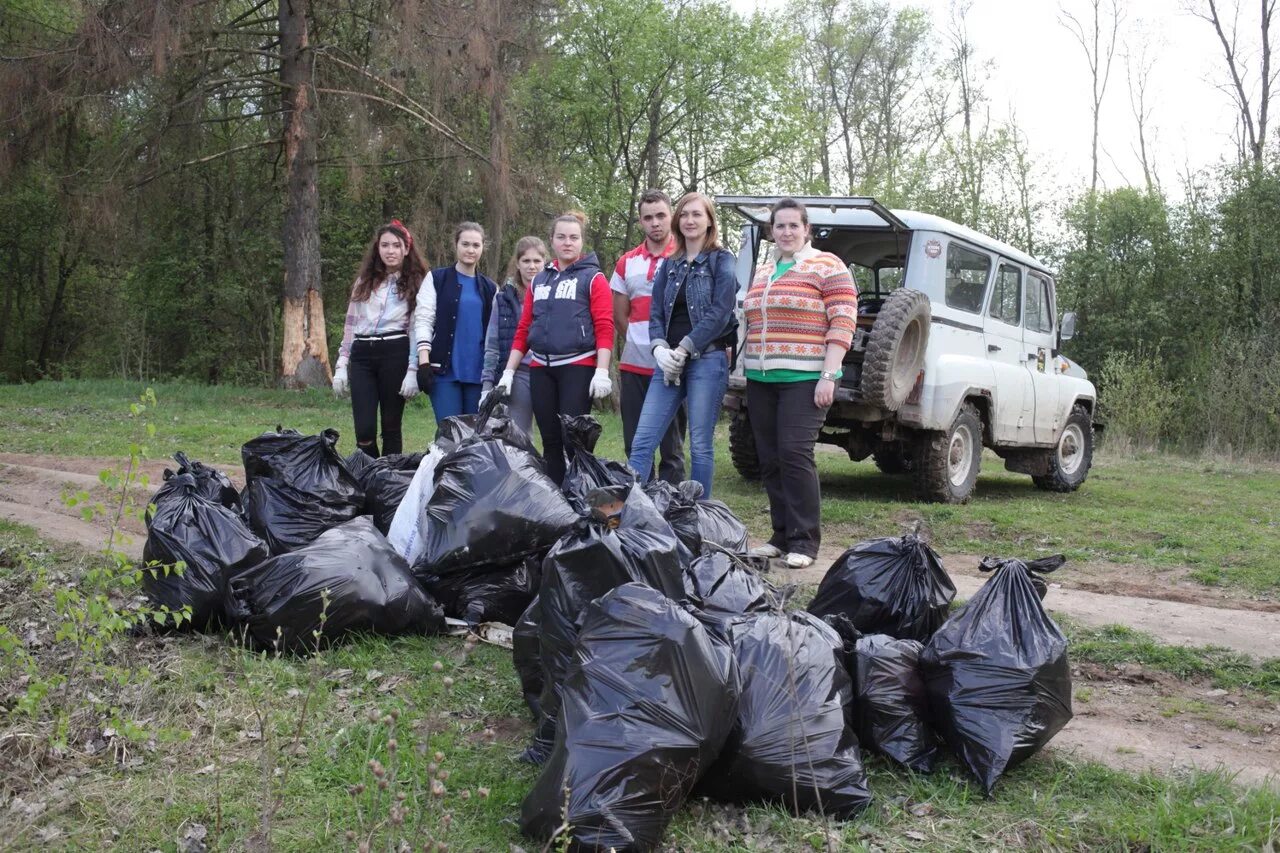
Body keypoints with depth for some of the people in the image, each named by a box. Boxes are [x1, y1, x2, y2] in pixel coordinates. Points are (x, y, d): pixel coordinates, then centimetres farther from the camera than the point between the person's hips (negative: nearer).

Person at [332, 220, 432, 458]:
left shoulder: (418, 283, 4)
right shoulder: (364, 281, 16)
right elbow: (350, 325, 17)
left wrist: (413, 370, -10)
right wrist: (341, 366, 10)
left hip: (396, 354, -3)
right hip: (362, 356, 3)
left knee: (391, 426, 2)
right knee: (364, 429, -5)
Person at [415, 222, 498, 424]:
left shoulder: (490, 288, 16)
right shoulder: (437, 279, 6)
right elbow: (423, 320, -1)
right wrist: (424, 361, -12)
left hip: (478, 372, 3)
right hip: (445, 370, -3)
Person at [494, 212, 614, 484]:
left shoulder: (593, 278, 2)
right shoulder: (538, 281, 17)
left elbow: (604, 328, -6)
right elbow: (523, 330, 16)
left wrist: (602, 372, -15)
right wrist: (508, 372, 10)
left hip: (578, 367, -4)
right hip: (541, 369, 5)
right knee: (550, 440, 7)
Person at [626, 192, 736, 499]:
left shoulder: (722, 260, 2)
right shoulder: (670, 265, 17)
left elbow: (720, 313, -9)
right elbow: (656, 313, 11)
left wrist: (683, 349, -13)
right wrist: (659, 349, -8)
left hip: (707, 360, -5)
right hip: (669, 362, 5)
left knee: (700, 445, -1)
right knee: (642, 442, -4)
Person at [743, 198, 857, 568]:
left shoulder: (827, 267, -1)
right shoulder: (762, 271, 18)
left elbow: (843, 324, -8)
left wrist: (828, 375, -15)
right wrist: (747, 369, 16)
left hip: (804, 380, -6)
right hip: (760, 380, 7)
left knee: (794, 454, -14)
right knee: (770, 459, 6)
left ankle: (804, 541, -8)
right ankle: (781, 536, 14)